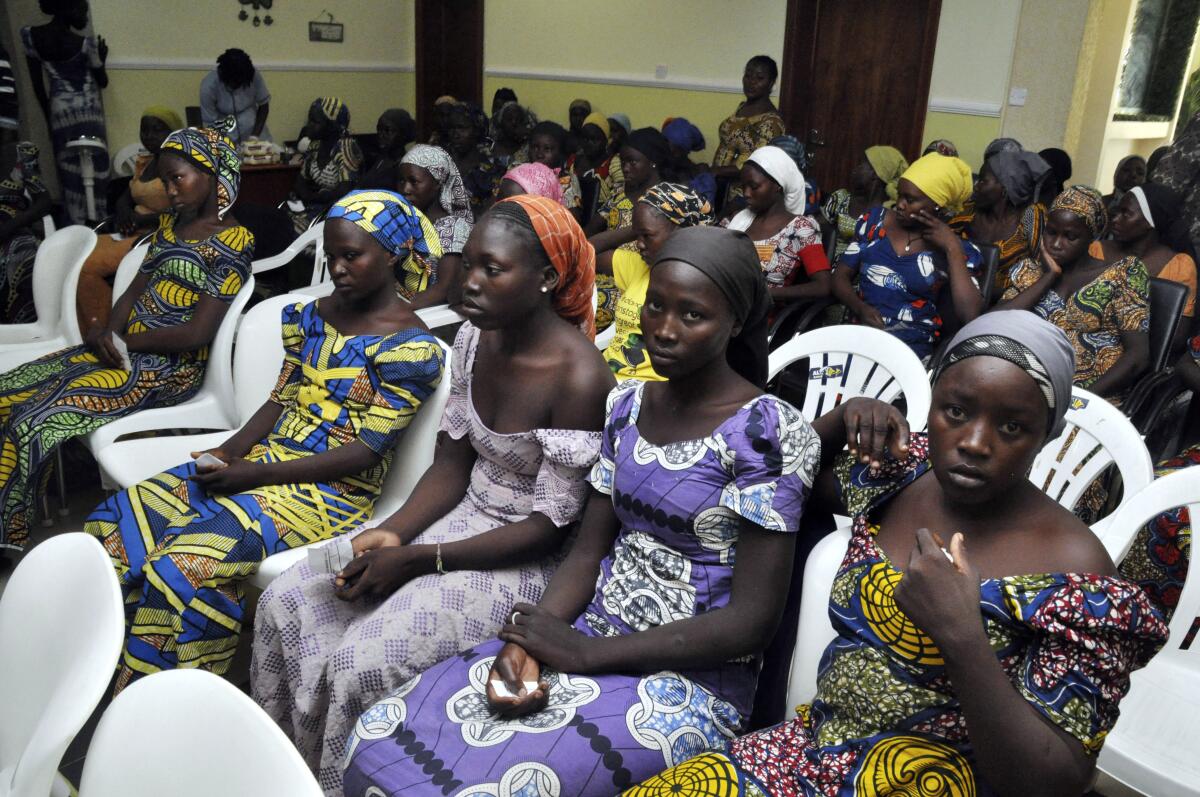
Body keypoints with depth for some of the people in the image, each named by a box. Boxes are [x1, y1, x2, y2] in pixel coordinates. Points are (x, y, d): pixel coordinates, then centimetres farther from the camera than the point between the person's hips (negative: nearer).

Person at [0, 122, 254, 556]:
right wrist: (108, 333, -6)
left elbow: (197, 333, -17)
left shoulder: (232, 241, -12)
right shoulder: (170, 223, 15)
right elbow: (135, 290, 15)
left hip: (170, 366, -9)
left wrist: (123, 341, -9)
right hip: (125, 348, 9)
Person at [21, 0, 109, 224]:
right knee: (94, 168, 7)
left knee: (69, 170, 10)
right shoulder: (87, 44, -17)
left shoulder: (29, 35, -6)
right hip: (88, 111, -3)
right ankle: (97, 220, 14)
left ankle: (77, 225, 14)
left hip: (59, 110, 3)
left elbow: (37, 84, 1)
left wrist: (48, 117, 12)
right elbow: (102, 82, -2)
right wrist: (102, 58, 15)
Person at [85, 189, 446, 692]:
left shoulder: (410, 347, -11)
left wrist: (258, 473, -18)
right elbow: (281, 400, 14)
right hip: (266, 460, 8)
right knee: (117, 519, -7)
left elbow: (367, 451, -15)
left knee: (184, 565, -26)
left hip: (334, 489, -7)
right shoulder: (315, 316, 11)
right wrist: (231, 451, -6)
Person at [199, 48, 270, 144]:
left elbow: (264, 105, -3)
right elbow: (211, 123, -14)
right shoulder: (208, 86, -20)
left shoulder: (254, 76, -17)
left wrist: (255, 135, -12)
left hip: (253, 128, 2)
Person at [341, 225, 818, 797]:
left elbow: (752, 620, -16)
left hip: (690, 680, -5)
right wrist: (527, 640, -12)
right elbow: (589, 552, 7)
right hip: (588, 639, 6)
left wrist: (583, 653, -17)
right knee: (379, 736, -8)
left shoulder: (769, 432, -15)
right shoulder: (628, 405, 5)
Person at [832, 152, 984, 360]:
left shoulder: (960, 250, 1)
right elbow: (841, 276, 10)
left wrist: (952, 249, -10)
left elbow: (970, 316, -12)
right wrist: (860, 308, -9)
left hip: (912, 345, -3)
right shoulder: (875, 220, 10)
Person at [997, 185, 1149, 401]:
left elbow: (1137, 354, -3)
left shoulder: (1122, 275, 6)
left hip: (1096, 398, -2)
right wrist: (1049, 276, 0)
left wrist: (1084, 397, -15)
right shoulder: (1029, 271, 14)